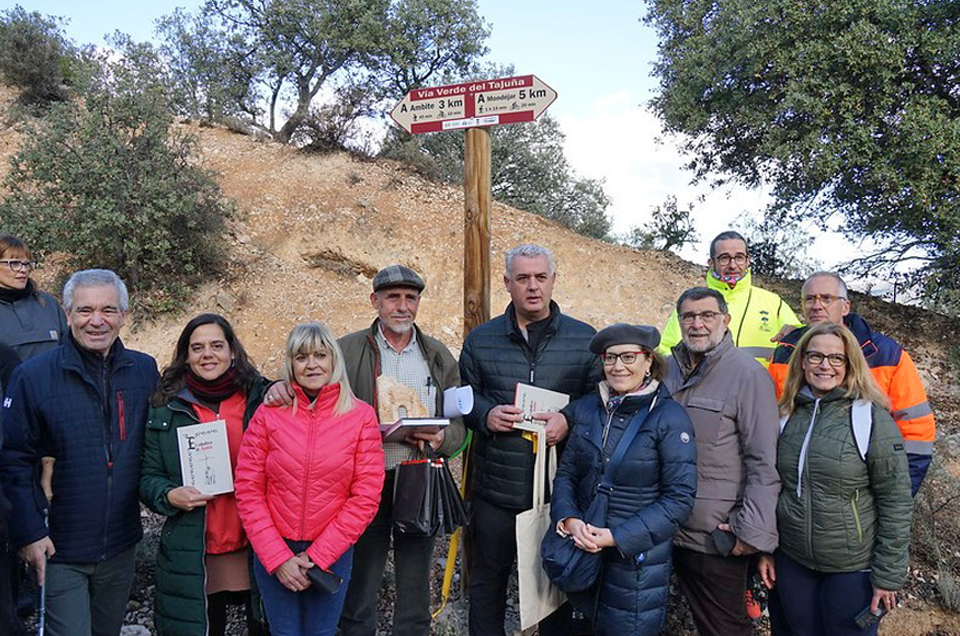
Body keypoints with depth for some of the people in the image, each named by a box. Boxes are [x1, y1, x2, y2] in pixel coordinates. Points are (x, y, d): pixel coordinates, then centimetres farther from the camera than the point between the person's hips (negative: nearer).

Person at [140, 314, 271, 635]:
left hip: (257, 549, 0)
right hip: (192, 557, 1)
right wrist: (170, 495, -14)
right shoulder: (165, 407, 2)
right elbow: (148, 477, 5)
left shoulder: (261, 397, -1)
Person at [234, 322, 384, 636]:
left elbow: (366, 496, -8)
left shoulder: (361, 416, -7)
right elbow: (248, 489, -5)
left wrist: (316, 556, -10)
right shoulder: (268, 414, -5)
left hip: (332, 554, 0)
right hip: (274, 553, 0)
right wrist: (278, 557, -11)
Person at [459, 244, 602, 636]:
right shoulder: (480, 340, 5)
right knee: (487, 581, 14)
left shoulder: (585, 339, 2)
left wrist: (570, 421, -15)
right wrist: (485, 414, -11)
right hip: (495, 490, 1)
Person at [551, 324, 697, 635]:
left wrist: (617, 536, -18)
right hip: (584, 552, 4)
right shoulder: (586, 408, 1)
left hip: (638, 559, -4)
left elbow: (680, 498, -14)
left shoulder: (669, 417, -13)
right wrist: (569, 519, -12)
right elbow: (566, 472, 7)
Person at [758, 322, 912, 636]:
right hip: (792, 563, 4)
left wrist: (888, 574, -9)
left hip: (852, 568, -4)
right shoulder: (787, 416, 1)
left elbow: (896, 504, -9)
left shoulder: (872, 419, -11)